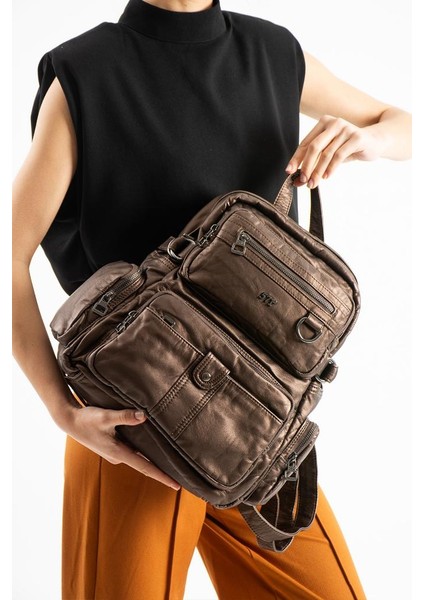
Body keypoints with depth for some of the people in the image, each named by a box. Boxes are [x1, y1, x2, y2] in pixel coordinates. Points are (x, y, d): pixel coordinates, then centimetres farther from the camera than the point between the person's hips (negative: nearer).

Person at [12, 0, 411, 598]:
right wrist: (65, 411, -18)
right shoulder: (84, 78, -8)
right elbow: (11, 258, -9)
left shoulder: (274, 54, 6)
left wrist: (365, 137, -5)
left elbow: (403, 127, 18)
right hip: (130, 423, -4)